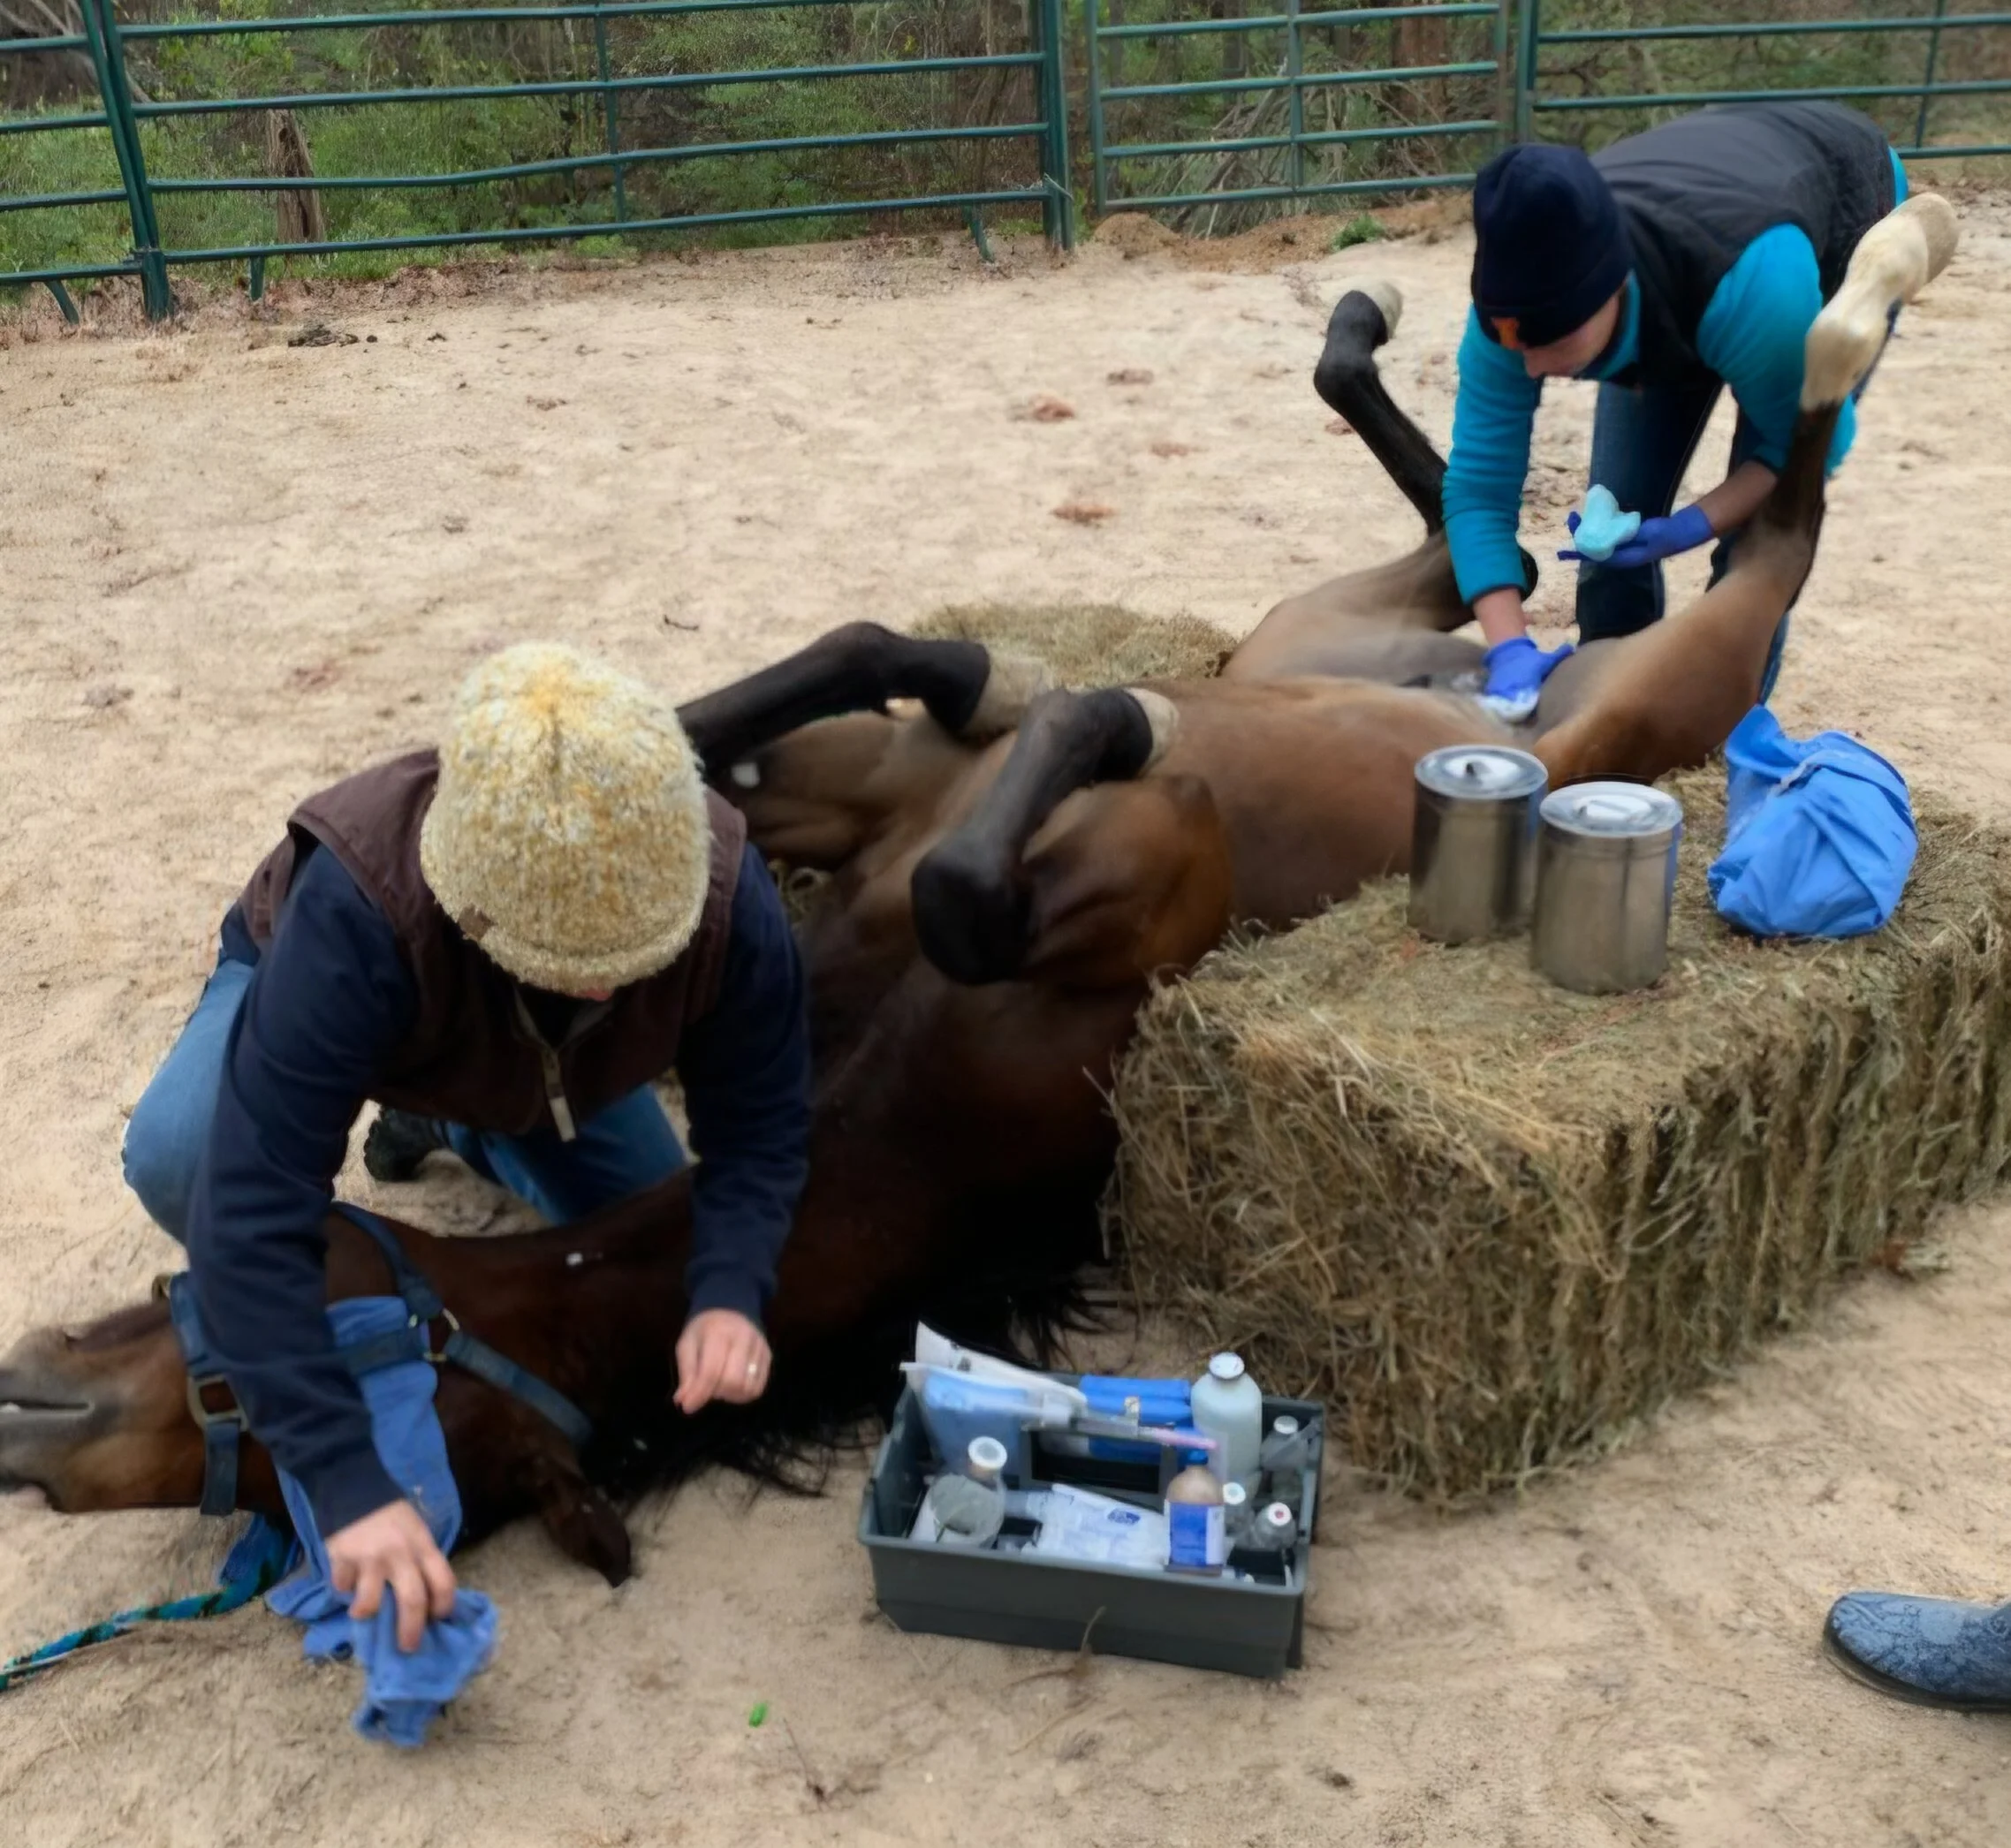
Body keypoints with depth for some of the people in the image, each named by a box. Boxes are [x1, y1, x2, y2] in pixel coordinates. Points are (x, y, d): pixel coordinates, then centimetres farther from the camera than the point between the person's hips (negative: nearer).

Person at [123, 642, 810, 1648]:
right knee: (179, 1158, -33)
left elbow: (758, 1126, -25)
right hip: (308, 979, -3)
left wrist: (727, 1293, -44)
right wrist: (349, 1481, -54)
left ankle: (454, 1116, 23)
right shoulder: (355, 915, -48)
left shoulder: (725, 897, -38)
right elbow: (253, 1205, -49)